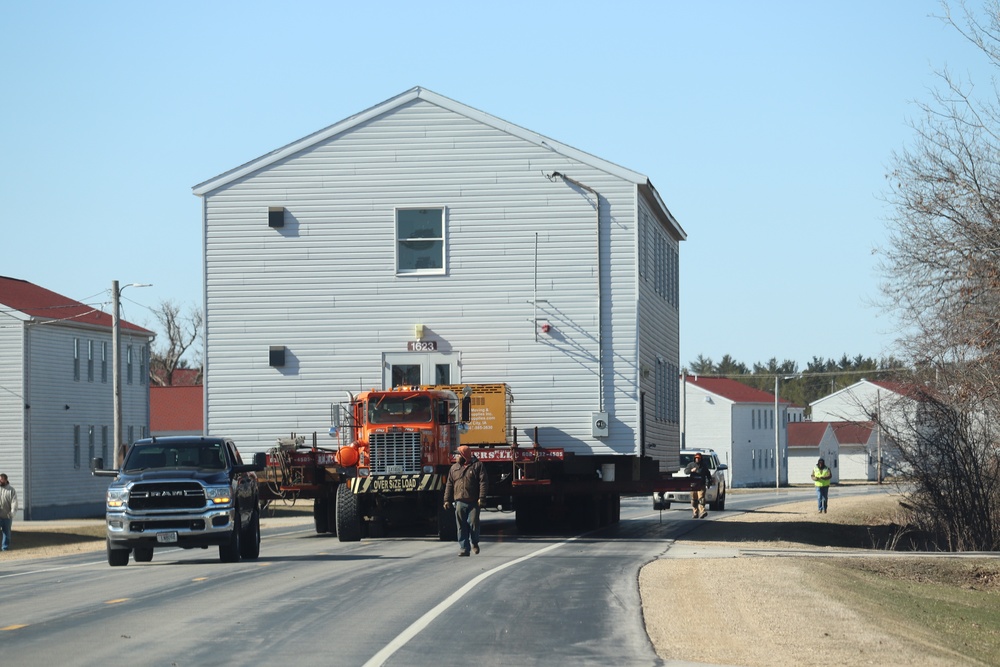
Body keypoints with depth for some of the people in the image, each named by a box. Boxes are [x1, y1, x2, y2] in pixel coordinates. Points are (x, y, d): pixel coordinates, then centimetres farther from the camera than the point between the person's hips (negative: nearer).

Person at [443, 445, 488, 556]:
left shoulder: (477, 465, 3)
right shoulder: (454, 468, 16)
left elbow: (483, 482, -4)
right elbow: (449, 485, 16)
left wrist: (481, 498, -14)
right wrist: (447, 500, 8)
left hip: (473, 502, -3)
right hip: (460, 502, 3)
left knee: (473, 523, -4)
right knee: (461, 526, -1)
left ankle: (475, 543, 22)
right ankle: (464, 549, 1)